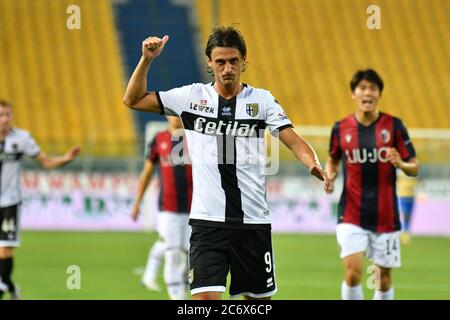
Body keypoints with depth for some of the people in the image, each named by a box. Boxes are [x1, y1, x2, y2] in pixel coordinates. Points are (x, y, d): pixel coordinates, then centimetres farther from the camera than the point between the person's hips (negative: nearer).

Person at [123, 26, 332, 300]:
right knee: (205, 299, -15)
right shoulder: (192, 96, 6)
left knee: (259, 299, 9)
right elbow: (134, 100, 11)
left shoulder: (262, 100, 4)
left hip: (254, 222, 1)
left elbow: (294, 141, -6)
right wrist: (147, 59, -3)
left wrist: (314, 165, -26)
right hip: (207, 222, -1)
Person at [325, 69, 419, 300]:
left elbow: (414, 168, 1)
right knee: (353, 272, -15)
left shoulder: (393, 126, -2)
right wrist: (329, 176, -1)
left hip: (385, 217, 0)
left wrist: (401, 164, -20)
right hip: (351, 217, 0)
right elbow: (333, 160, 20)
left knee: (383, 279, 7)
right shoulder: (341, 128, 1)